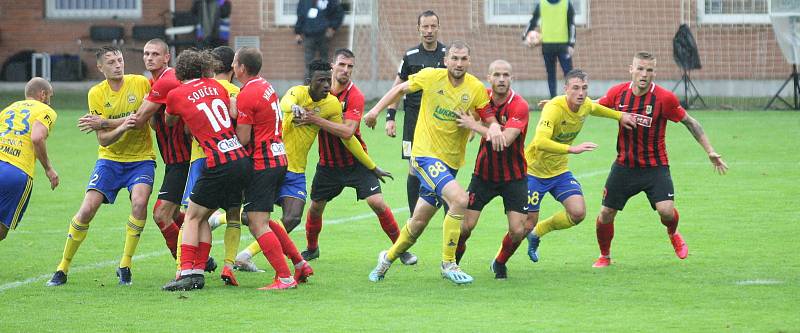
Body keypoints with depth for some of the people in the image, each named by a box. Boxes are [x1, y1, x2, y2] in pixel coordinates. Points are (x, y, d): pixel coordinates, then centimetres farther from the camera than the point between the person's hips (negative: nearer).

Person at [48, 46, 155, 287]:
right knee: (87, 209, -10)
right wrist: (123, 127, -28)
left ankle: (125, 267, -11)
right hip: (110, 158, 1)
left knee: (139, 203, -26)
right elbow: (103, 139, -9)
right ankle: (63, 268, 5)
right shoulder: (96, 93, -5)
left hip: (141, 159, -1)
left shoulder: (141, 83, -7)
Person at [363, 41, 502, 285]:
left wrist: (494, 128, -23)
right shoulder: (431, 77, -6)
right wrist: (377, 110, 7)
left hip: (450, 161, 4)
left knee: (419, 222, 11)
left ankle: (388, 258, 38)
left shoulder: (476, 89, -3)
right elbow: (401, 89, 10)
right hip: (425, 154, -4)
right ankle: (448, 264, -13)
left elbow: (489, 118, 0)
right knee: (459, 199, -25)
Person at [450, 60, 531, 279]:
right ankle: (452, 263, 21)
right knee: (465, 226, -6)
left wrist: (474, 125, -28)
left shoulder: (519, 106, -19)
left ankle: (500, 263, 20)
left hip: (513, 177, -3)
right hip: (484, 174, 3)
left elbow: (505, 139, -32)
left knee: (518, 231, -9)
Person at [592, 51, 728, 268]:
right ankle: (605, 256, 27)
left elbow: (690, 122, -3)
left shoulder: (664, 98, -15)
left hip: (655, 166, -3)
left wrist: (710, 152, -5)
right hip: (624, 166, 3)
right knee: (606, 213, 1)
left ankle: (673, 234, 18)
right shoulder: (617, 93, -7)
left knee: (666, 211, -19)